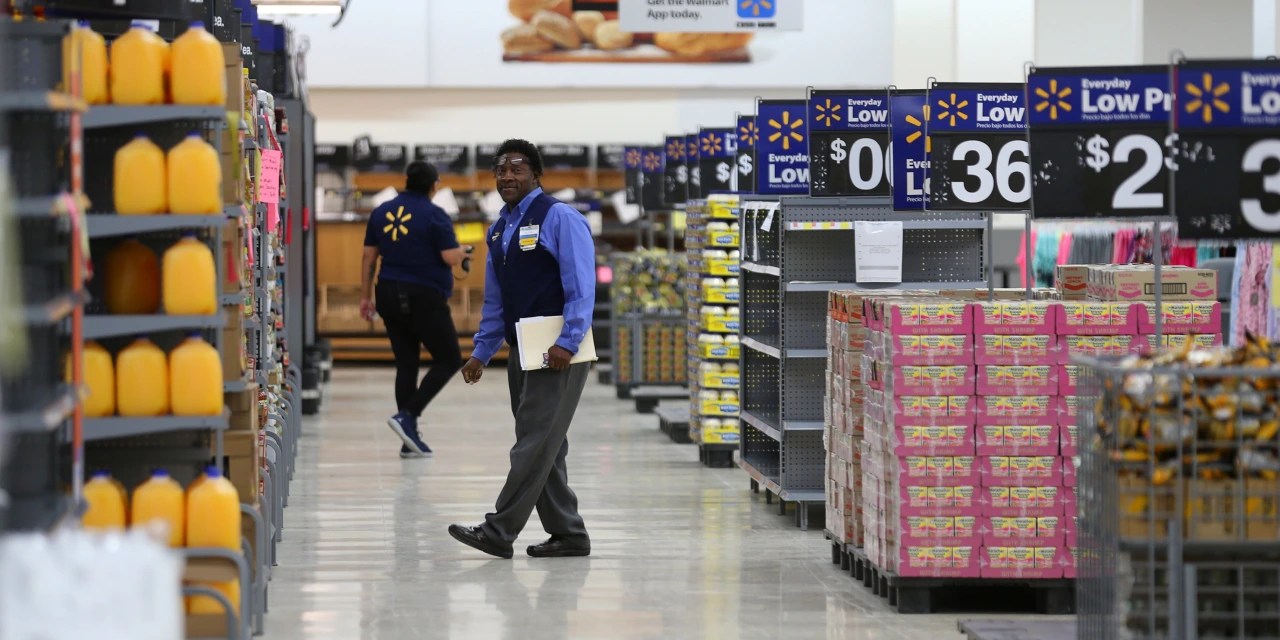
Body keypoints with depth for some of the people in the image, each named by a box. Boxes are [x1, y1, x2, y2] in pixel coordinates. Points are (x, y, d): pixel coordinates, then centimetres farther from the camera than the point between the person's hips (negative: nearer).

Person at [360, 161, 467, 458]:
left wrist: (367, 295, 17)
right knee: (449, 359, 6)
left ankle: (410, 439, 9)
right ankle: (407, 415, -9)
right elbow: (451, 258, -15)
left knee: (406, 364, 10)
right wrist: (462, 253, 8)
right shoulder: (434, 215, -10)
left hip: (389, 294, 6)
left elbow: (369, 257, 10)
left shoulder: (382, 213, 7)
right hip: (424, 297, -6)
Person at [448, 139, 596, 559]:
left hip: (558, 353, -9)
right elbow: (495, 300, 22)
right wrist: (481, 352, 17)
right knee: (544, 447, 10)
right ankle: (568, 534, 16)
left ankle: (499, 533, -10)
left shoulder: (559, 218, -8)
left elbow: (582, 287, -14)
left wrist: (567, 344, -22)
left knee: (535, 444, -8)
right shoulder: (500, 229, 16)